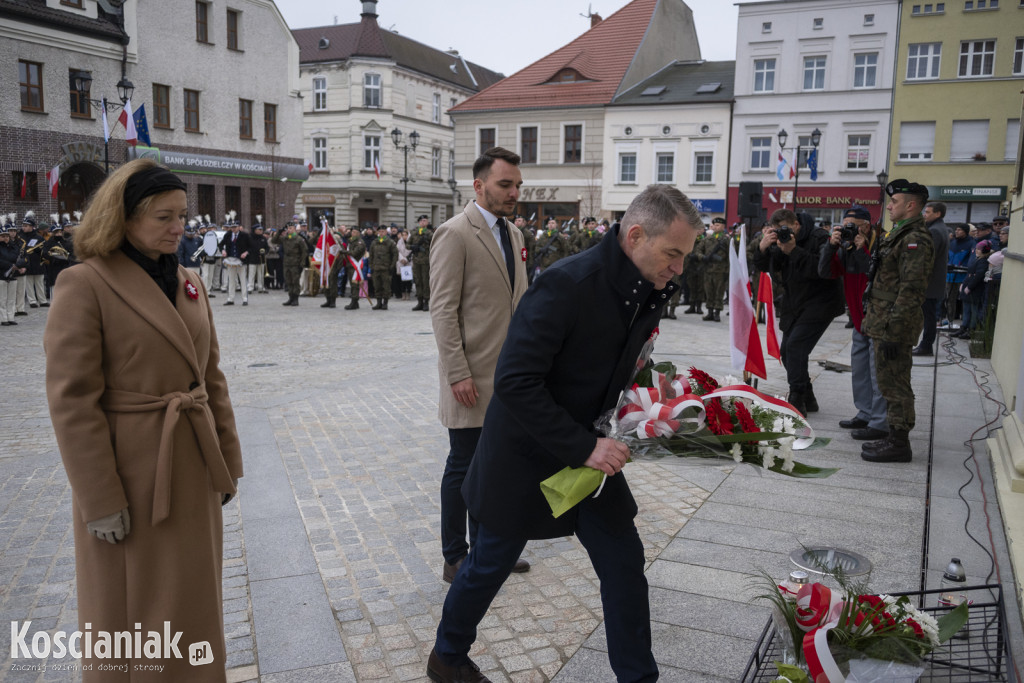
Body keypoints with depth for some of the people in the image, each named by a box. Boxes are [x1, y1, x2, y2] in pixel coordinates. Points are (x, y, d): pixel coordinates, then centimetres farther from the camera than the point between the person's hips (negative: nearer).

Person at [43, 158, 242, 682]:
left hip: (194, 470, 6)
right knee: (131, 620, 12)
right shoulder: (84, 285, -12)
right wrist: (102, 501, -15)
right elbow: (71, 402, -15)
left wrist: (228, 461, 10)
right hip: (133, 476, -6)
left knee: (195, 605, 20)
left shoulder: (189, 283, 7)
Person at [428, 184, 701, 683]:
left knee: (624, 562, 7)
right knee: (491, 562, 13)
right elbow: (514, 382, -30)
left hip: (591, 450, 6)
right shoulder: (567, 284, -29)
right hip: (527, 454, -6)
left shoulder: (650, 291, -4)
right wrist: (584, 447, -29)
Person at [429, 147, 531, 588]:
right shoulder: (454, 234, -12)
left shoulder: (513, 234, 13)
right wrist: (458, 374, -19)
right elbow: (442, 311, -15)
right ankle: (455, 560, 19)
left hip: (507, 374, 8)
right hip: (472, 378, -7)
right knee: (463, 466, 4)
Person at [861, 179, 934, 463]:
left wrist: (893, 331, -24)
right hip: (883, 322, 10)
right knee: (890, 383, 16)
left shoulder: (915, 239, -16)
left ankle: (898, 443, 5)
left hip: (894, 324, -10)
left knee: (894, 384, -4)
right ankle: (895, 437, 25)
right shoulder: (900, 234, 17)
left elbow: (911, 289, -22)